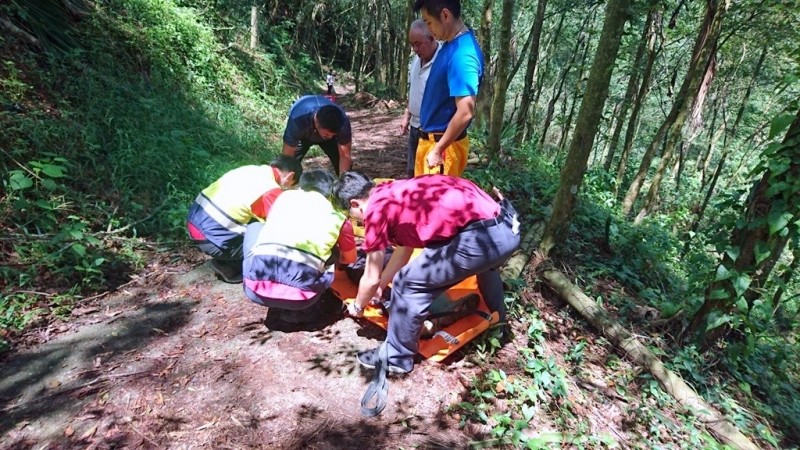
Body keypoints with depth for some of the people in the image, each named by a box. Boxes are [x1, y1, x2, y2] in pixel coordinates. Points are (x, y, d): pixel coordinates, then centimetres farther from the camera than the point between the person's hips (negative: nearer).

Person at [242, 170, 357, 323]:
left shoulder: (285, 196, 20)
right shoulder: (338, 217, 16)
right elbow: (350, 258, 32)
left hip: (257, 286, 2)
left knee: (254, 227, 30)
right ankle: (302, 309, 15)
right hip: (300, 295, -2)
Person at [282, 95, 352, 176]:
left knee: (345, 167, -11)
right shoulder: (298, 120, -45)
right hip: (303, 135, -1)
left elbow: (345, 156, -31)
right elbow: (288, 157, -38)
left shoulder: (343, 122, -40)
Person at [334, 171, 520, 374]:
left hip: (481, 238, -10)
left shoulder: (376, 209, 1)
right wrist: (381, 286, 48)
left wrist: (358, 305, 30)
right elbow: (404, 249, 38)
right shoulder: (398, 194, 25)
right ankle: (497, 323, 63)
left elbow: (371, 279, 10)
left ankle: (396, 357, 22)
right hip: (508, 227, 10)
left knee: (408, 284, 4)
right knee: (485, 263, 42)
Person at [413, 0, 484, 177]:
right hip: (429, 139, 9)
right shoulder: (450, 44, 7)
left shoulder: (462, 54, -23)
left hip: (443, 144, -9)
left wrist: (438, 150, -21)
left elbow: (465, 112, -28)